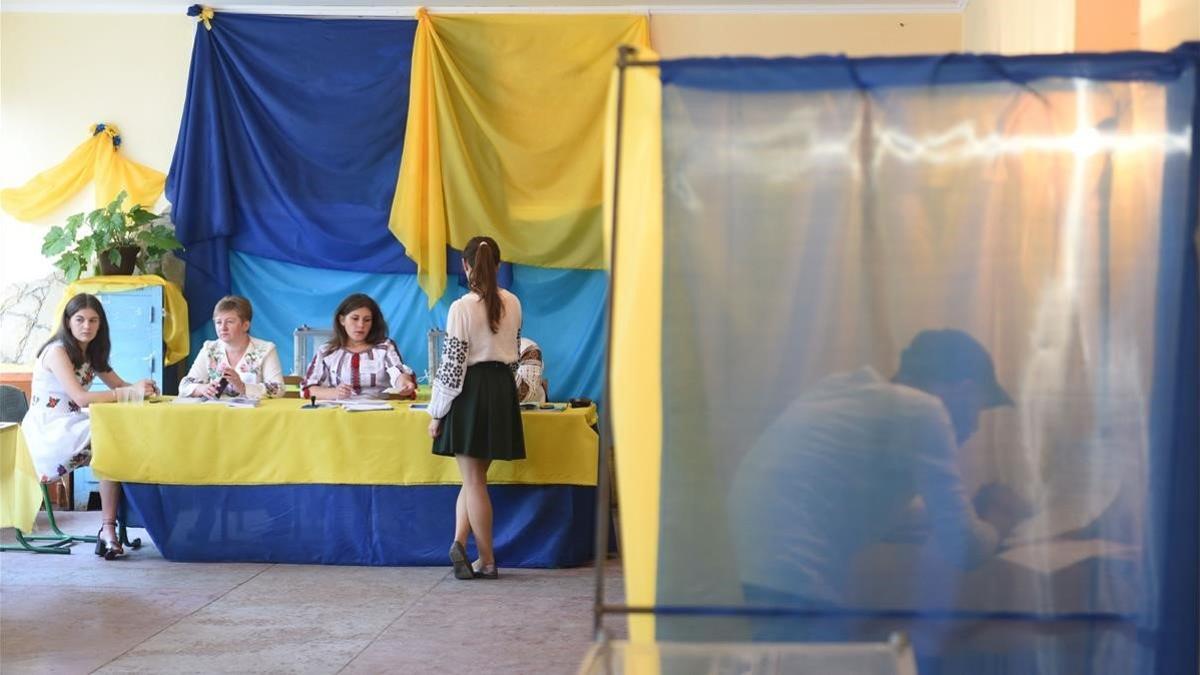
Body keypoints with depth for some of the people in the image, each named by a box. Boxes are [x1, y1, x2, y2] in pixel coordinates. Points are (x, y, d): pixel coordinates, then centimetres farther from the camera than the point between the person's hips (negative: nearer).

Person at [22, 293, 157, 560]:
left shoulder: (90, 353, 13)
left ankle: (109, 529, -22)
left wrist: (143, 388, -14)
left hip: (71, 426, 8)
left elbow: (119, 385, 11)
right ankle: (108, 528, -23)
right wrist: (131, 392, -27)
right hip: (47, 431, -8)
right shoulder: (57, 351, -13)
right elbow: (81, 398, -24)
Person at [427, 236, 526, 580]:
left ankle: (487, 561, 5)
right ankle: (460, 543, 1)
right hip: (503, 391, 5)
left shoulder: (462, 308, -13)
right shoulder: (513, 304, 4)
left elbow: (452, 364, -13)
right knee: (474, 477, 13)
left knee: (474, 480, 3)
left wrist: (437, 413, -6)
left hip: (470, 393, -5)